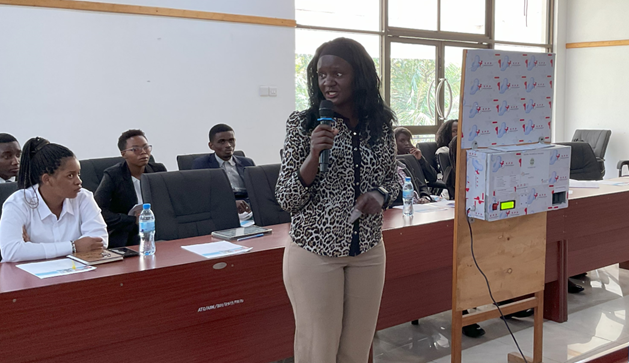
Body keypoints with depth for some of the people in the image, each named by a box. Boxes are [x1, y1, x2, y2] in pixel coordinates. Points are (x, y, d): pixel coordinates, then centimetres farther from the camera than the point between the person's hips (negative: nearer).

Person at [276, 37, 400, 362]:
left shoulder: (381, 123, 2)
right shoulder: (302, 123, -8)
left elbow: (391, 177, 15)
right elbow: (285, 200, -9)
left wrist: (381, 194, -8)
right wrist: (314, 155, -24)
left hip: (368, 251, 4)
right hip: (315, 251, -3)